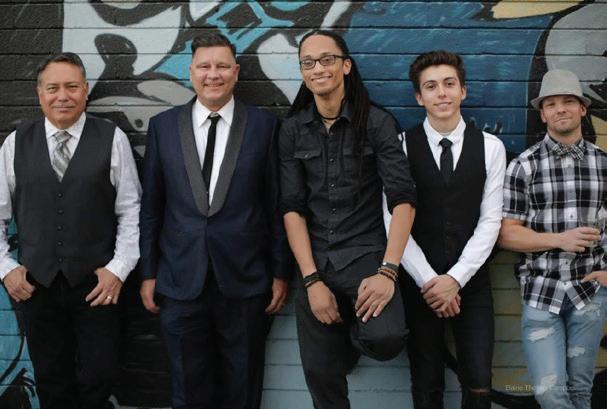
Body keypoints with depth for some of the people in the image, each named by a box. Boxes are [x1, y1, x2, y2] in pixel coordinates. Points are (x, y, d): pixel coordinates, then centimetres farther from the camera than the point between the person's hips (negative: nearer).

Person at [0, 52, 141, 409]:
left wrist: (118, 269, -8)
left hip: (96, 284, -2)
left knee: (98, 379, 4)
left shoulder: (112, 139, -3)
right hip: (36, 283, 2)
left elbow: (131, 211, -3)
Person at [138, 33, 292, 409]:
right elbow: (151, 206, 6)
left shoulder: (264, 125, -1)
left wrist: (281, 272, 1)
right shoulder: (163, 126, 4)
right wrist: (148, 273, 5)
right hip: (181, 280, 1)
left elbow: (277, 204, 1)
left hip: (245, 279, -1)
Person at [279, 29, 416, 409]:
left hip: (365, 254, -2)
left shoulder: (378, 122, -5)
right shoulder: (293, 130, 4)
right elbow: (292, 207, 0)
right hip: (314, 263, 3)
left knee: (386, 338, -26)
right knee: (320, 372, 4)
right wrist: (312, 280, -10)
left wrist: (387, 271, -22)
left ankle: (354, 336, 8)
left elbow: (403, 199, -10)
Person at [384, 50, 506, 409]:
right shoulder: (401, 147, -3)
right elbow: (395, 220, -6)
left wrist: (455, 279, -11)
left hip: (472, 282, 1)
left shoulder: (490, 147, 1)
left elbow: (490, 221, -2)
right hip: (420, 282, -1)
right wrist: (428, 281, -11)